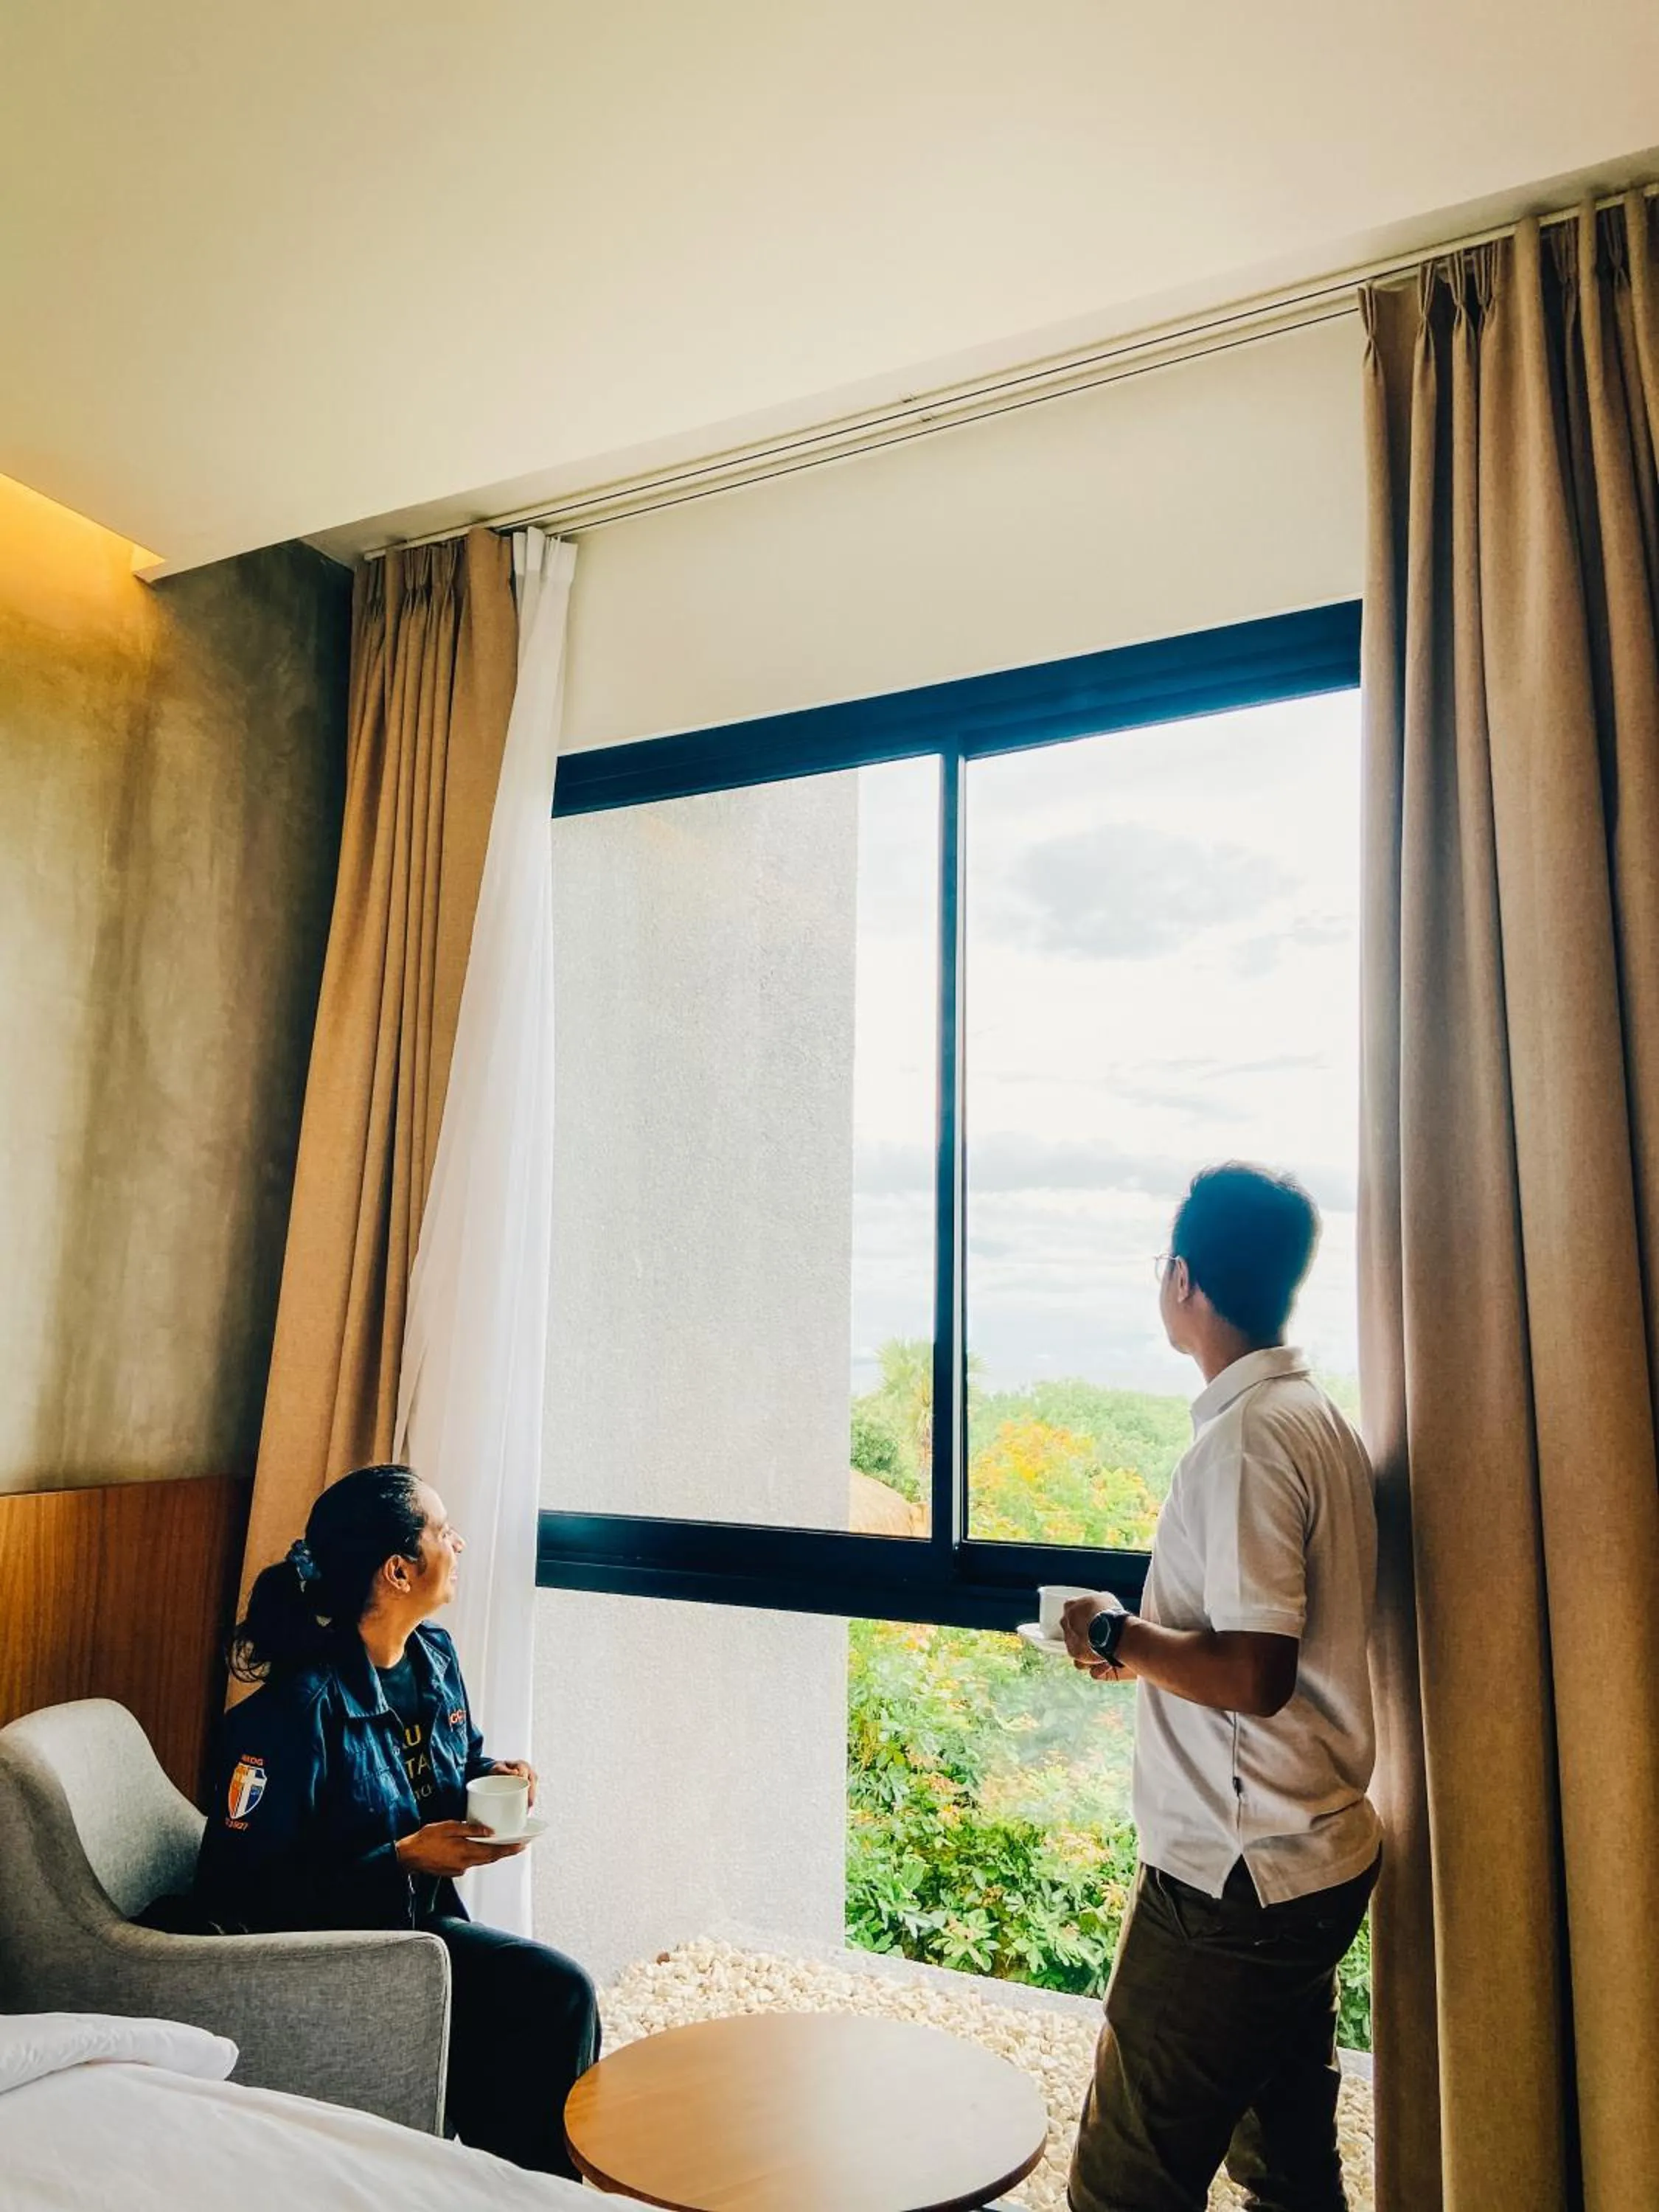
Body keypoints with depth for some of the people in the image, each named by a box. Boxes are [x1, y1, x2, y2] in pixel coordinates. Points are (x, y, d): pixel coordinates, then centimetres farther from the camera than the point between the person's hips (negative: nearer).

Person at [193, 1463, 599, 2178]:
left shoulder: (433, 1656, 0)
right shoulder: (300, 1706, -24)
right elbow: (239, 1891, -24)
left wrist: (498, 1773, -5)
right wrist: (406, 1859, -27)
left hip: (420, 1919, 8)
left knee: (561, 1993, -16)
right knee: (558, 1994, -21)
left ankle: (542, 2182, 5)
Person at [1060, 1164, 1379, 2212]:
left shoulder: (1244, 1438, -22)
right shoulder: (1326, 1421, 7)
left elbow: (1252, 1675, -27)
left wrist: (1116, 1635, -14)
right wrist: (1154, 1645, 14)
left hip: (1235, 1881, -10)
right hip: (1323, 1859, 10)